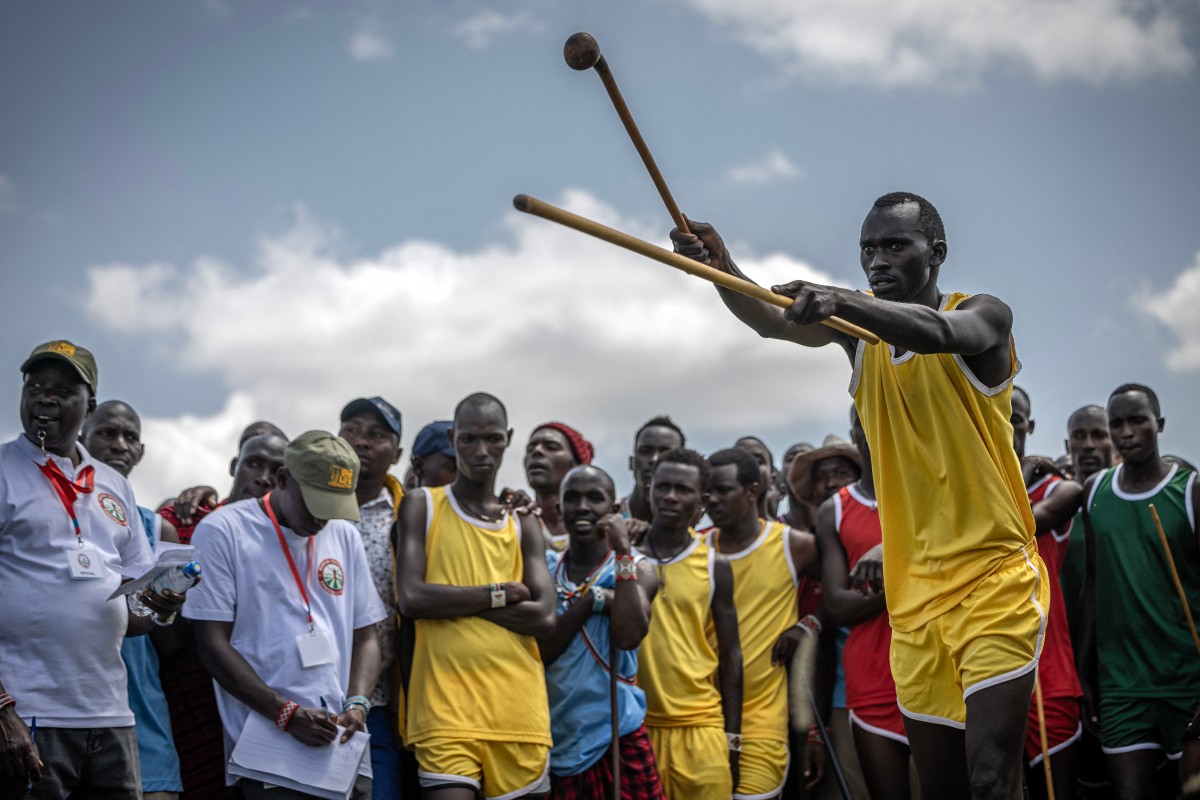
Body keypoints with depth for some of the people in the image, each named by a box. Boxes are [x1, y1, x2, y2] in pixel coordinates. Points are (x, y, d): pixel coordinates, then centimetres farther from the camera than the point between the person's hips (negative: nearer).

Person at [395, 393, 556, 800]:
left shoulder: (522, 523, 14)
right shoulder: (421, 507, 6)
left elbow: (543, 616, -1)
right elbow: (411, 598, -8)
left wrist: (453, 602, -5)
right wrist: (498, 595, -3)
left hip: (519, 709, 3)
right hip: (445, 706, -3)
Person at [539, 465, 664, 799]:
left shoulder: (637, 569, -1)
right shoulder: (543, 567, 5)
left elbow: (628, 637, -20)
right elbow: (535, 653, -5)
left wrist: (623, 551, -17)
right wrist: (592, 600, -14)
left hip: (616, 737, -2)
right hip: (553, 740, 2)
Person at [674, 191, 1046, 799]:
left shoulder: (984, 315, -3)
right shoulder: (860, 331, 10)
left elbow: (939, 331, -28)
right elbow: (774, 322, -10)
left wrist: (841, 301, -44)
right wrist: (722, 269, -31)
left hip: (994, 583, -5)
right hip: (914, 597, 5)